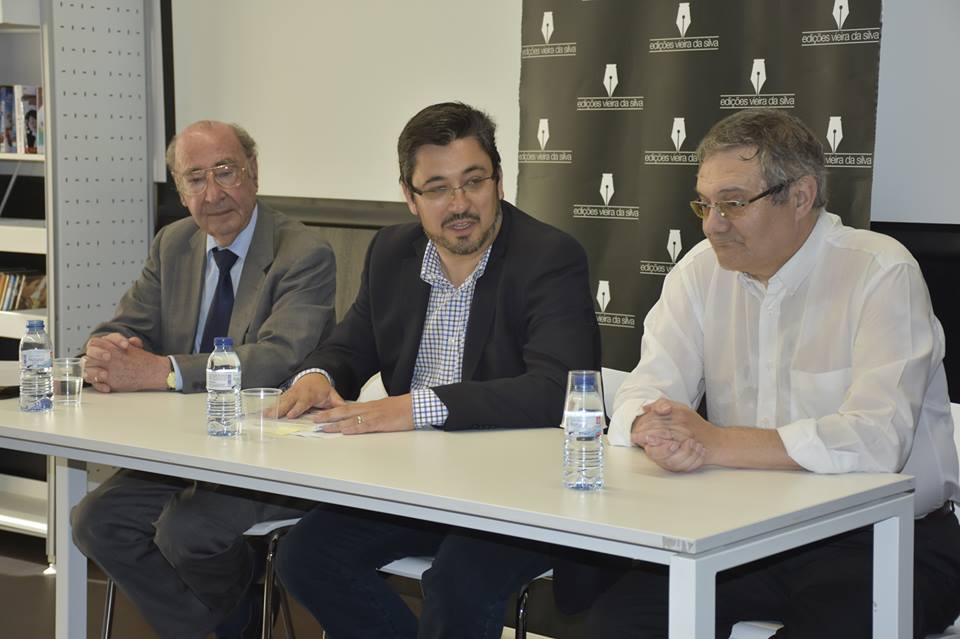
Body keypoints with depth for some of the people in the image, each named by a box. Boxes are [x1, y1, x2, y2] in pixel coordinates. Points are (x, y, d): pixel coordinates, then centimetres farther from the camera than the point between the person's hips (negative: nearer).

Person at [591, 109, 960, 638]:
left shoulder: (882, 273, -12)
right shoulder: (702, 271, 6)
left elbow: (877, 439, -24)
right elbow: (641, 395, -1)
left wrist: (715, 442, -27)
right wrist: (653, 429, -27)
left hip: (886, 539, -4)